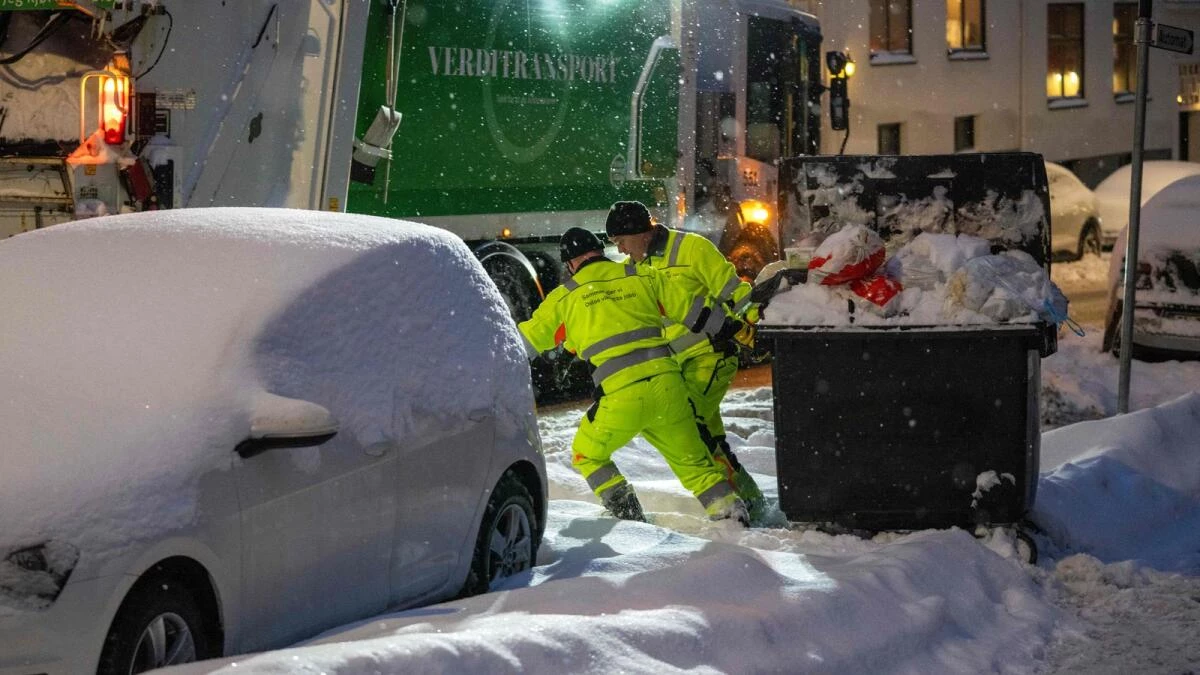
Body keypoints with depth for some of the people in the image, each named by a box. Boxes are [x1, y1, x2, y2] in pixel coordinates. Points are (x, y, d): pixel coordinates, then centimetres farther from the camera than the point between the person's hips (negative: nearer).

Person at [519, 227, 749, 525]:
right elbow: (692, 310, 17)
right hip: (667, 384, 3)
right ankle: (729, 509, 11)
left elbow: (525, 342, 17)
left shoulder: (564, 297, 9)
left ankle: (627, 514, 10)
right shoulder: (644, 277, 14)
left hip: (621, 397, -3)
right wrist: (733, 328, 31)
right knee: (691, 457, 19)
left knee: (586, 454, 20)